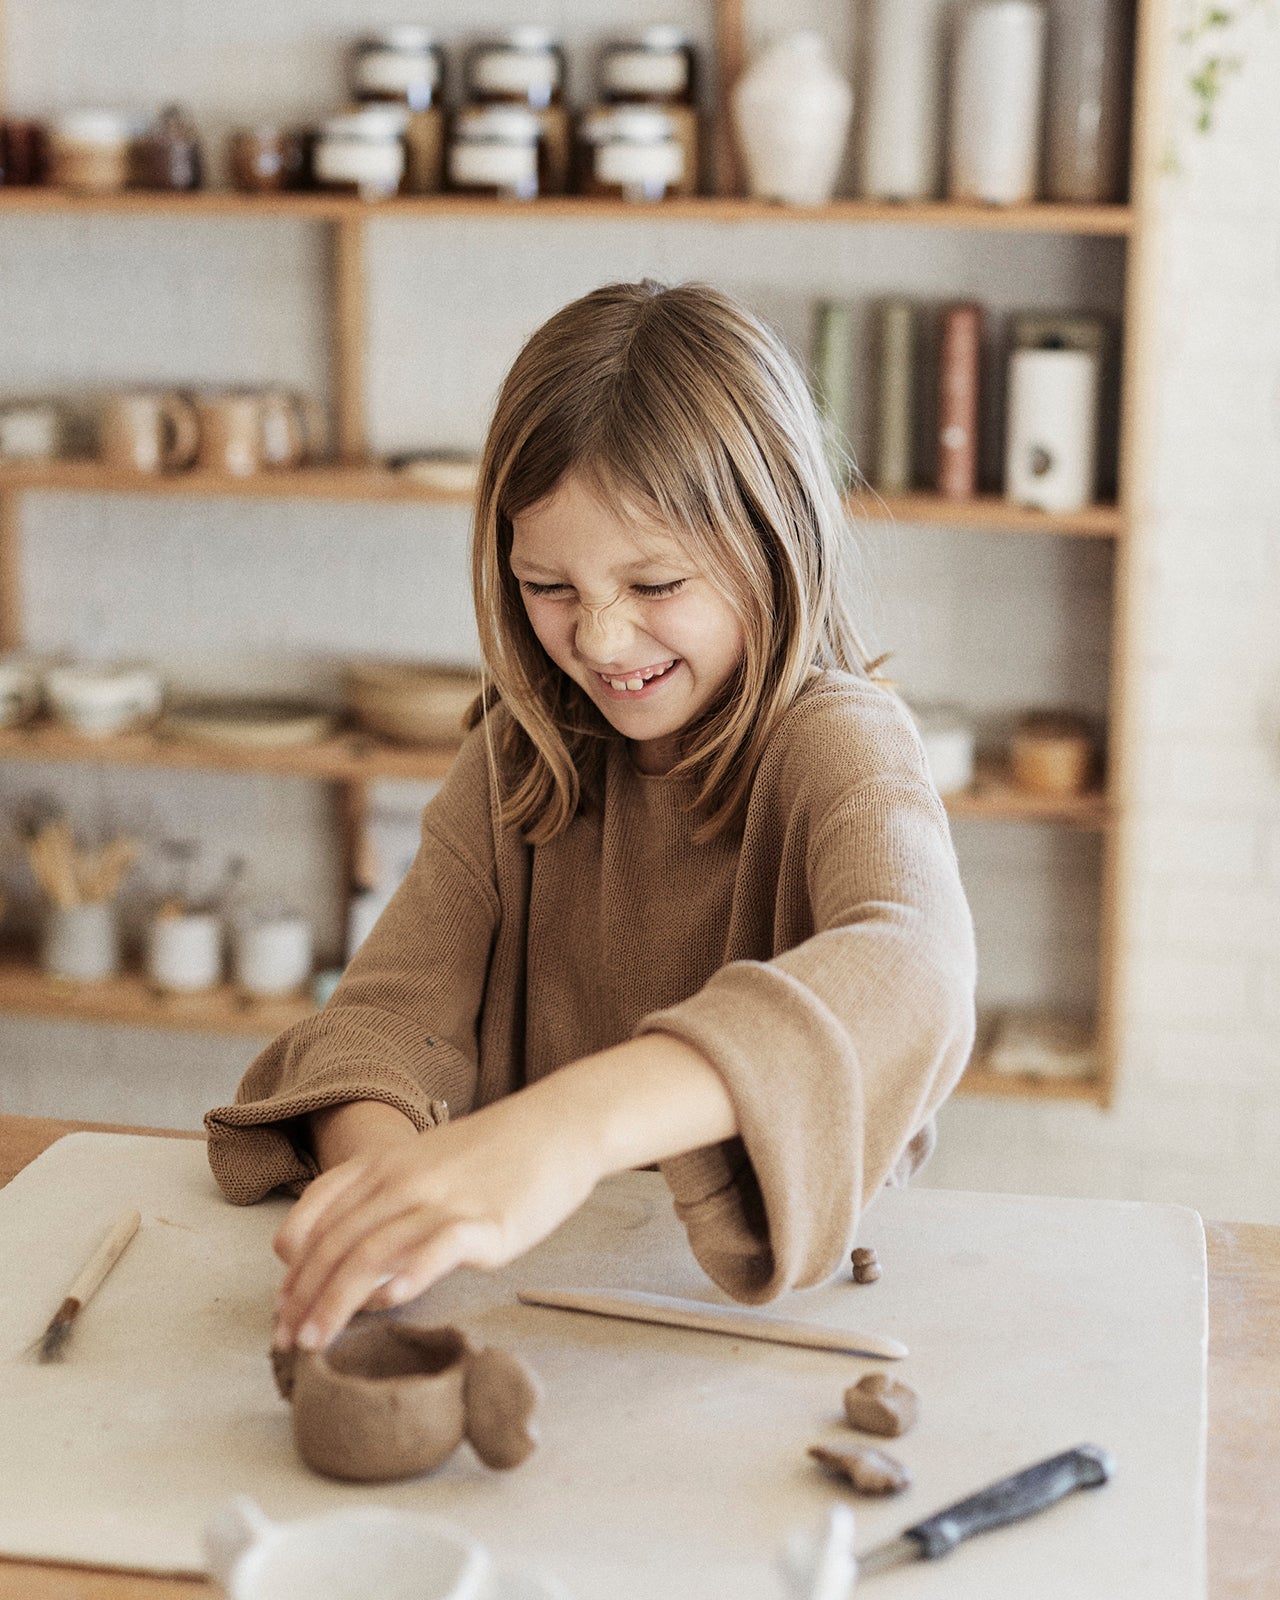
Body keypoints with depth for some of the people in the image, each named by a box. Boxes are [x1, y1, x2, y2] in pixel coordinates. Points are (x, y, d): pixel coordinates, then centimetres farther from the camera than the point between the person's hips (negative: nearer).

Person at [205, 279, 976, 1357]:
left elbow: (908, 974, -32)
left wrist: (570, 1125, -47)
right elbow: (397, 1006, -2)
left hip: (791, 1288, -4)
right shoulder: (517, 757, 6)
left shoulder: (838, 743, -12)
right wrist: (371, 1174, -26)